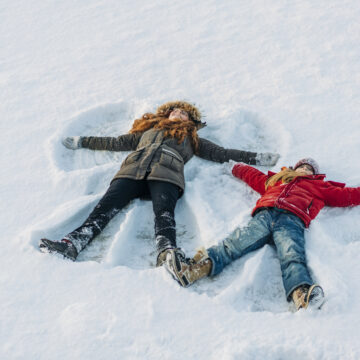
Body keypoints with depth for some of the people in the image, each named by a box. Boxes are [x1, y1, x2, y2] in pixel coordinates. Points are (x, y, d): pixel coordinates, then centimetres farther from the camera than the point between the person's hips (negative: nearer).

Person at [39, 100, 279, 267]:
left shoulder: (192, 139, 38)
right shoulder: (148, 130, 41)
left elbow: (221, 153, 34)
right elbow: (117, 143, 43)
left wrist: (256, 158, 28)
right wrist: (82, 142, 46)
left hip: (166, 175, -1)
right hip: (132, 171, 1)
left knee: (164, 211, -34)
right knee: (107, 206, -25)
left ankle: (168, 254, -60)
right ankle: (71, 245, -45)